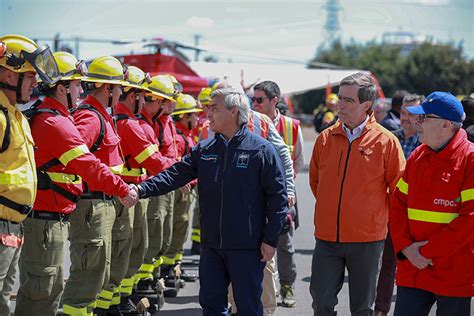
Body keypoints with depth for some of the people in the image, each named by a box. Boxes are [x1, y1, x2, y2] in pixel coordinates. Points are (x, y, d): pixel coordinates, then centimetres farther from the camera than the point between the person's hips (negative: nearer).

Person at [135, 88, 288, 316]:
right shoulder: (204, 150, 8)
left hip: (247, 246, -5)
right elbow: (175, 175, 1)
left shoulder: (261, 150, -7)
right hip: (212, 244, 5)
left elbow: (277, 197, -7)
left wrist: (270, 239, -9)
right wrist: (141, 190, -14)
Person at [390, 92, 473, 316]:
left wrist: (428, 252, -16)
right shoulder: (417, 157, 10)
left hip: (455, 276, -5)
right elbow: (398, 204, 11)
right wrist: (405, 247, -6)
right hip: (412, 270, 5)